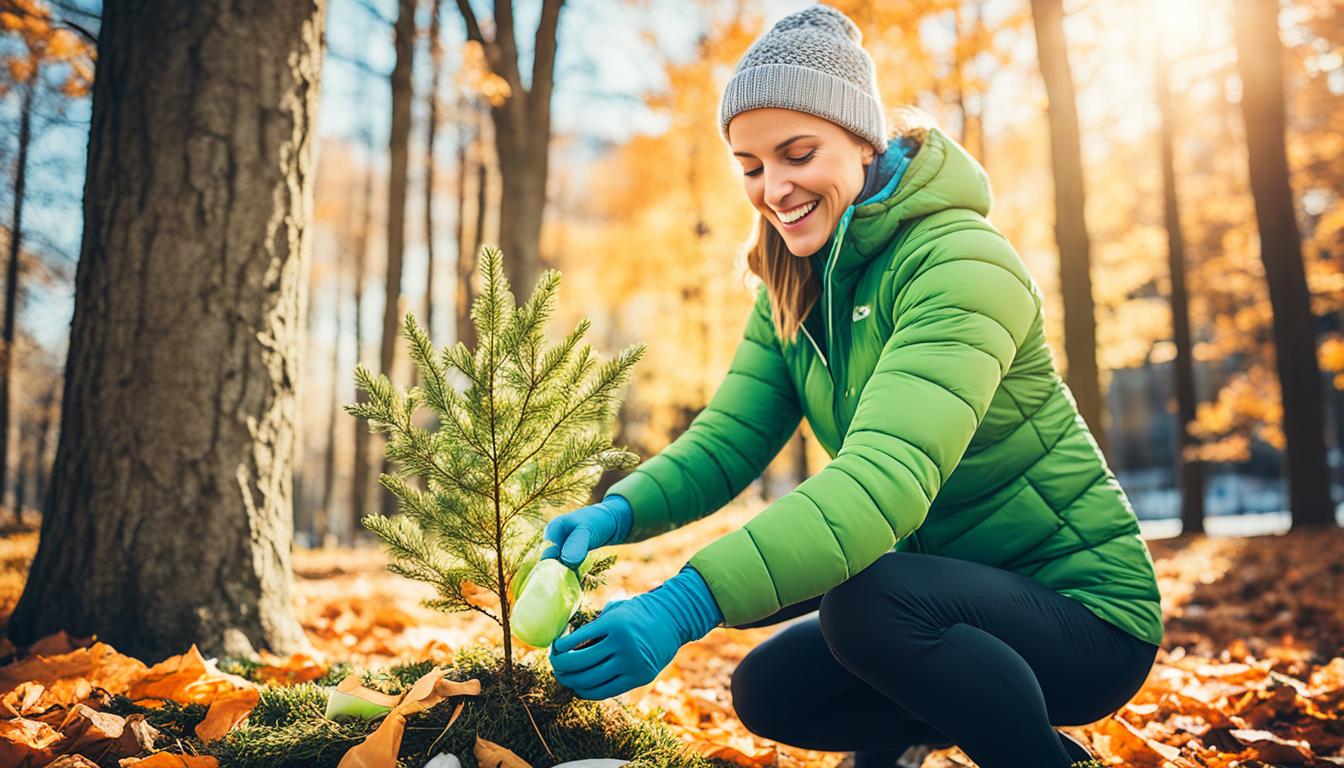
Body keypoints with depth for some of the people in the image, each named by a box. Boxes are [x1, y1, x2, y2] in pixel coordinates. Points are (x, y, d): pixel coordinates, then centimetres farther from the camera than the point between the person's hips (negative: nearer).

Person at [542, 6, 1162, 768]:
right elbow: (728, 438, -6)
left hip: (1084, 611, -7)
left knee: (867, 598, -32)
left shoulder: (960, 263, -25)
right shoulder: (793, 291, 1)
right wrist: (620, 512, -27)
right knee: (768, 693, 0)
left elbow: (888, 474, -38)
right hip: (955, 593, 7)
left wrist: (686, 604, -48)